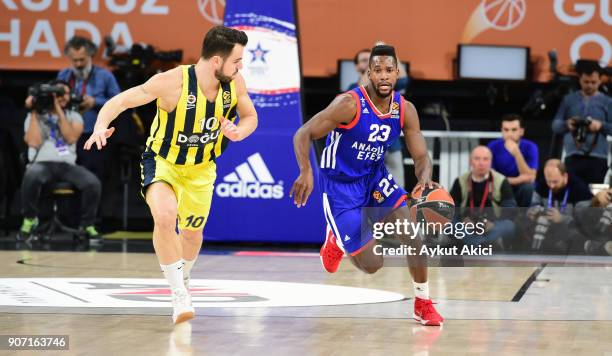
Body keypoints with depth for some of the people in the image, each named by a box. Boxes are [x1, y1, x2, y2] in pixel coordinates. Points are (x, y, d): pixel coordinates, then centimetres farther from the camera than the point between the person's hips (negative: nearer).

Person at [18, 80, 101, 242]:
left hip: (67, 165, 2)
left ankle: (87, 225, -6)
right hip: (42, 164, -2)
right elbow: (33, 143, -8)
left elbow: (71, 138, -5)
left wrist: (59, 110, -5)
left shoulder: (74, 116, 15)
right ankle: (29, 219, -15)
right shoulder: (34, 116, 10)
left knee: (93, 183, -27)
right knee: (31, 176, -39)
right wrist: (35, 113, -3)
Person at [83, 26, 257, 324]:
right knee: (165, 217, -31)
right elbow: (119, 101, -23)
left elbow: (250, 117, 4)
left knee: (192, 232, 18)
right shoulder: (172, 82, -29)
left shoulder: (235, 83, -14)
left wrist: (238, 132, -19)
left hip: (201, 169, 5)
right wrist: (101, 125, -43)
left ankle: (182, 278, 52)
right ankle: (179, 295, -20)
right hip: (163, 162, -5)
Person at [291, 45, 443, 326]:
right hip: (341, 187, -5)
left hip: (375, 178, 5)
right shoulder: (350, 104, -24)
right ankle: (337, 240, 27)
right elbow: (303, 135, -22)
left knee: (413, 232, -15)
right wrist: (306, 172, -40)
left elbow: (421, 156, -3)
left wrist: (424, 179, -28)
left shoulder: (405, 110, -8)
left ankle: (423, 304, 4)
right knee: (372, 264, -8)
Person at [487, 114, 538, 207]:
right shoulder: (493, 147, -13)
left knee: (528, 186, -33)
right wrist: (518, 179, -21)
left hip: (520, 191, 0)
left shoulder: (530, 147, -13)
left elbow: (530, 178, -24)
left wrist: (516, 153, -35)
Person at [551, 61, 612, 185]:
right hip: (573, 156, 1)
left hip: (597, 157, -1)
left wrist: (601, 125, -15)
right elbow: (555, 125, 11)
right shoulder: (569, 99, 13)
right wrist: (566, 124, -10)